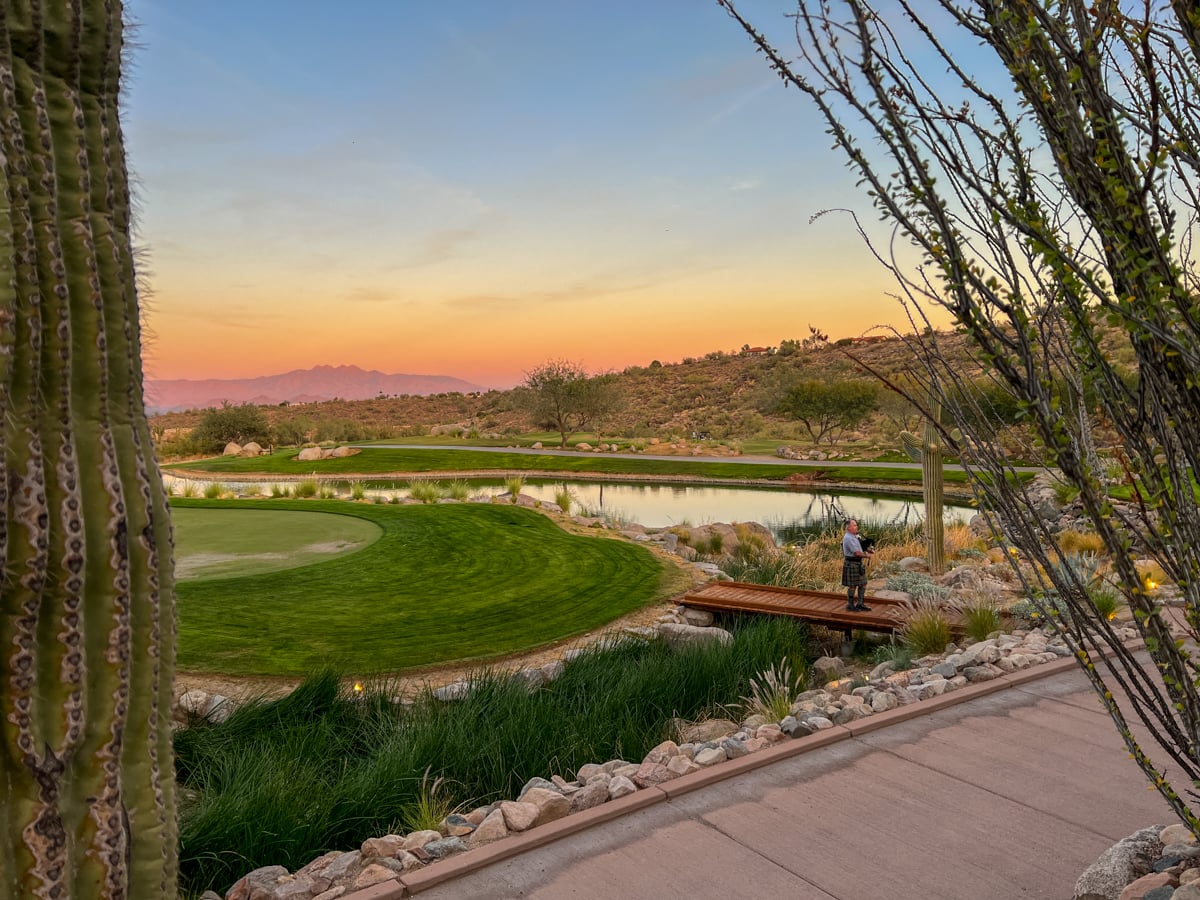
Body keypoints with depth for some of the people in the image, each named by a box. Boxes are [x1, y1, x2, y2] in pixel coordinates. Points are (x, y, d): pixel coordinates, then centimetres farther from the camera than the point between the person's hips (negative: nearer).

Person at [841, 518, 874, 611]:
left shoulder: (854, 537, 12)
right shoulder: (848, 538, -20)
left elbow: (861, 547, 18)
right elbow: (856, 552, -22)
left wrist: (869, 550, -1)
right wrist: (867, 556, -7)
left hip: (859, 564, 9)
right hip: (851, 564, -9)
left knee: (863, 584, 11)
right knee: (852, 586, 1)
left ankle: (860, 604, 19)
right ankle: (850, 605, 12)